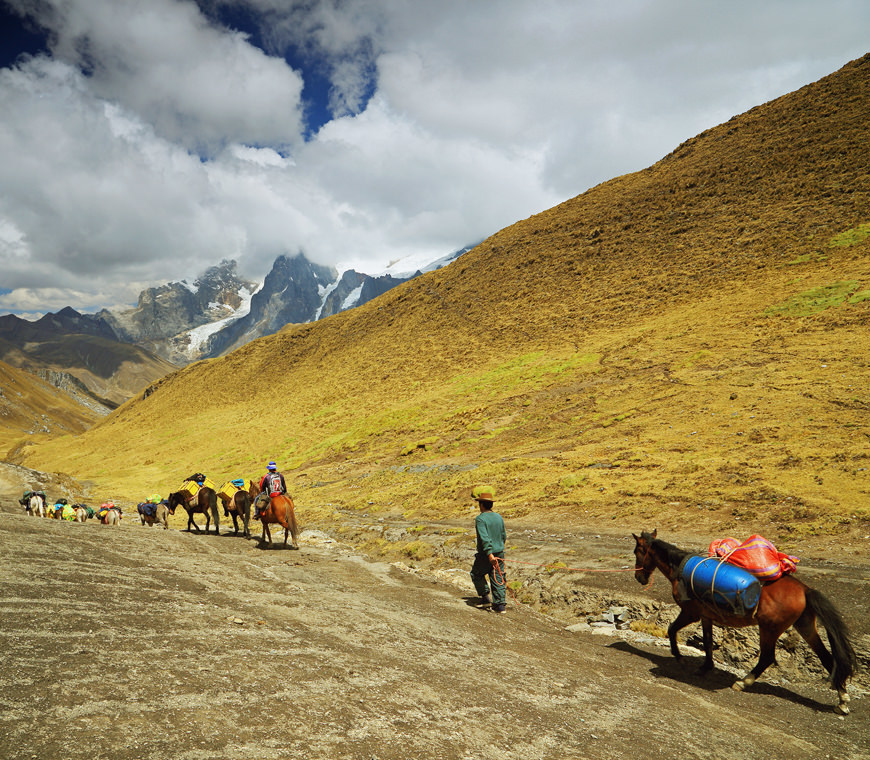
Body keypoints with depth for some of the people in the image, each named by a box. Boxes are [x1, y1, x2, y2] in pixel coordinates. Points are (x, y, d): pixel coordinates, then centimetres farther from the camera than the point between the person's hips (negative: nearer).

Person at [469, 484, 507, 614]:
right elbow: (504, 536, 15)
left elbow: (484, 538, -25)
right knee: (498, 579, 9)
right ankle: (500, 605, 6)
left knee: (476, 575, 18)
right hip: (500, 553, 5)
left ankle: (485, 597, 17)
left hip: (485, 555, -5)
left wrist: (489, 553, -29)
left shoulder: (480, 519, -15)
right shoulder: (499, 517, 5)